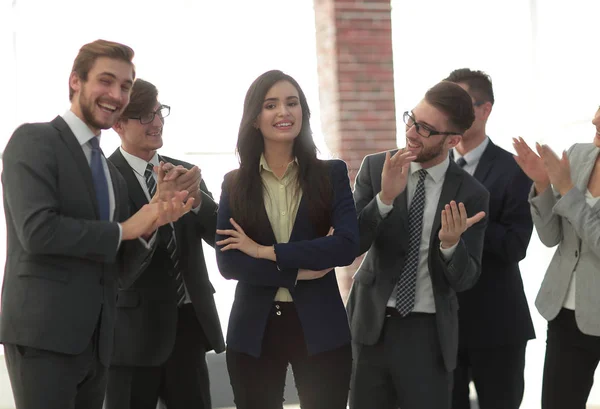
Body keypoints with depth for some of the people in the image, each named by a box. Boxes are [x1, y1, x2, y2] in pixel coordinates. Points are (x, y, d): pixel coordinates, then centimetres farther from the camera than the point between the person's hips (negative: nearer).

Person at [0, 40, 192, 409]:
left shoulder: (112, 174, 18)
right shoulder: (34, 141, -4)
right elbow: (37, 230, -18)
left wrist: (150, 225, -3)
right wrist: (123, 229, -8)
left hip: (95, 341, 7)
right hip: (43, 333, -7)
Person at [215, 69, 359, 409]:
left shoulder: (332, 174, 1)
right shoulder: (235, 183, 3)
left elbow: (348, 245, -12)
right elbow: (228, 263, -5)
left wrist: (266, 251, -13)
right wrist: (300, 270, -13)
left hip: (321, 327, -1)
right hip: (253, 330, 1)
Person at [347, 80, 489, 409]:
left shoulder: (470, 194, -6)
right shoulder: (375, 167, -3)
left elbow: (465, 279, -6)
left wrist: (451, 244, -26)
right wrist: (385, 198, -25)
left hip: (429, 334, -1)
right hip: (371, 324, 1)